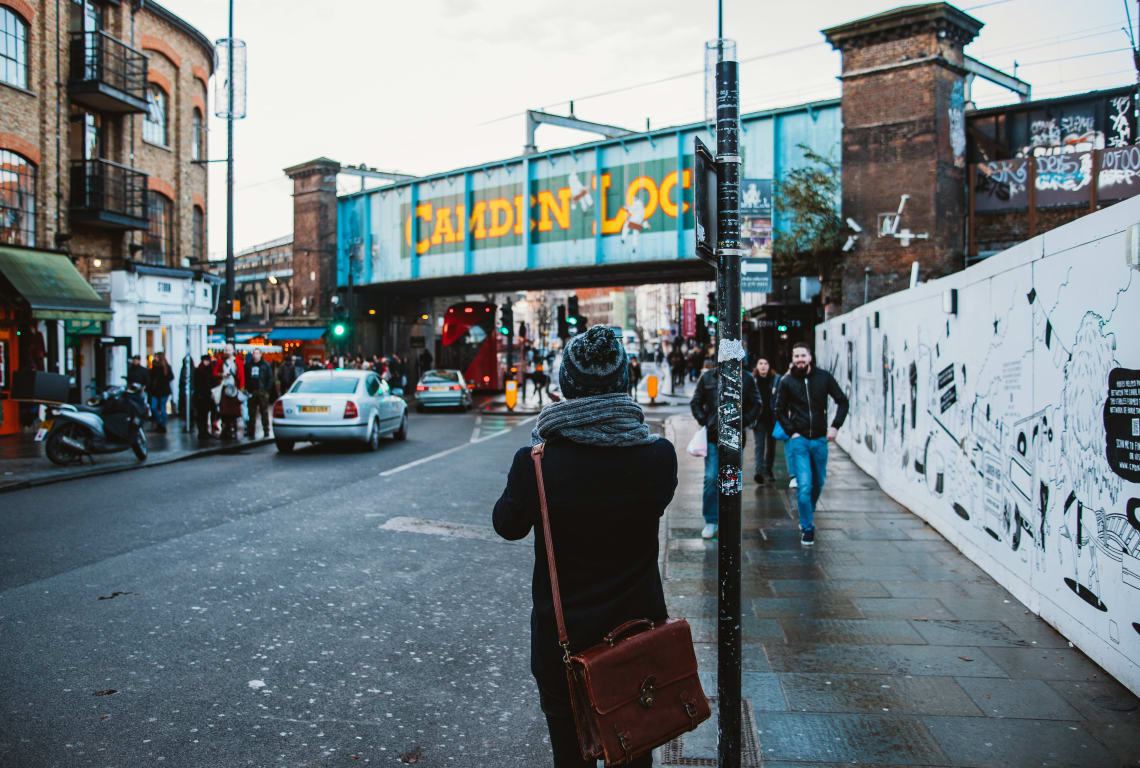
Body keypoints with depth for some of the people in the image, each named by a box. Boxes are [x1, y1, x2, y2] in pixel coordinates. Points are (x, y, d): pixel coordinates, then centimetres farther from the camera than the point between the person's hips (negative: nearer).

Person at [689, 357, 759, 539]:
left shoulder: (746, 379, 3)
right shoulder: (707, 377, 4)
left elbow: (754, 407, 8)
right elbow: (695, 403, 11)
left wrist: (741, 423, -5)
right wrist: (704, 422, -3)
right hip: (712, 436, 0)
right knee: (711, 478, -3)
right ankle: (711, 521, 8)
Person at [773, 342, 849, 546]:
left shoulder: (824, 377, 1)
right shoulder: (787, 382, -1)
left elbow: (842, 401, 7)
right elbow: (779, 410, 7)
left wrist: (835, 426, -4)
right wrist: (791, 431, -4)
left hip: (820, 439, 2)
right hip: (798, 439, -2)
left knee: (818, 482, 14)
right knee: (804, 485, -9)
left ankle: (808, 516, 37)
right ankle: (807, 529, 3)